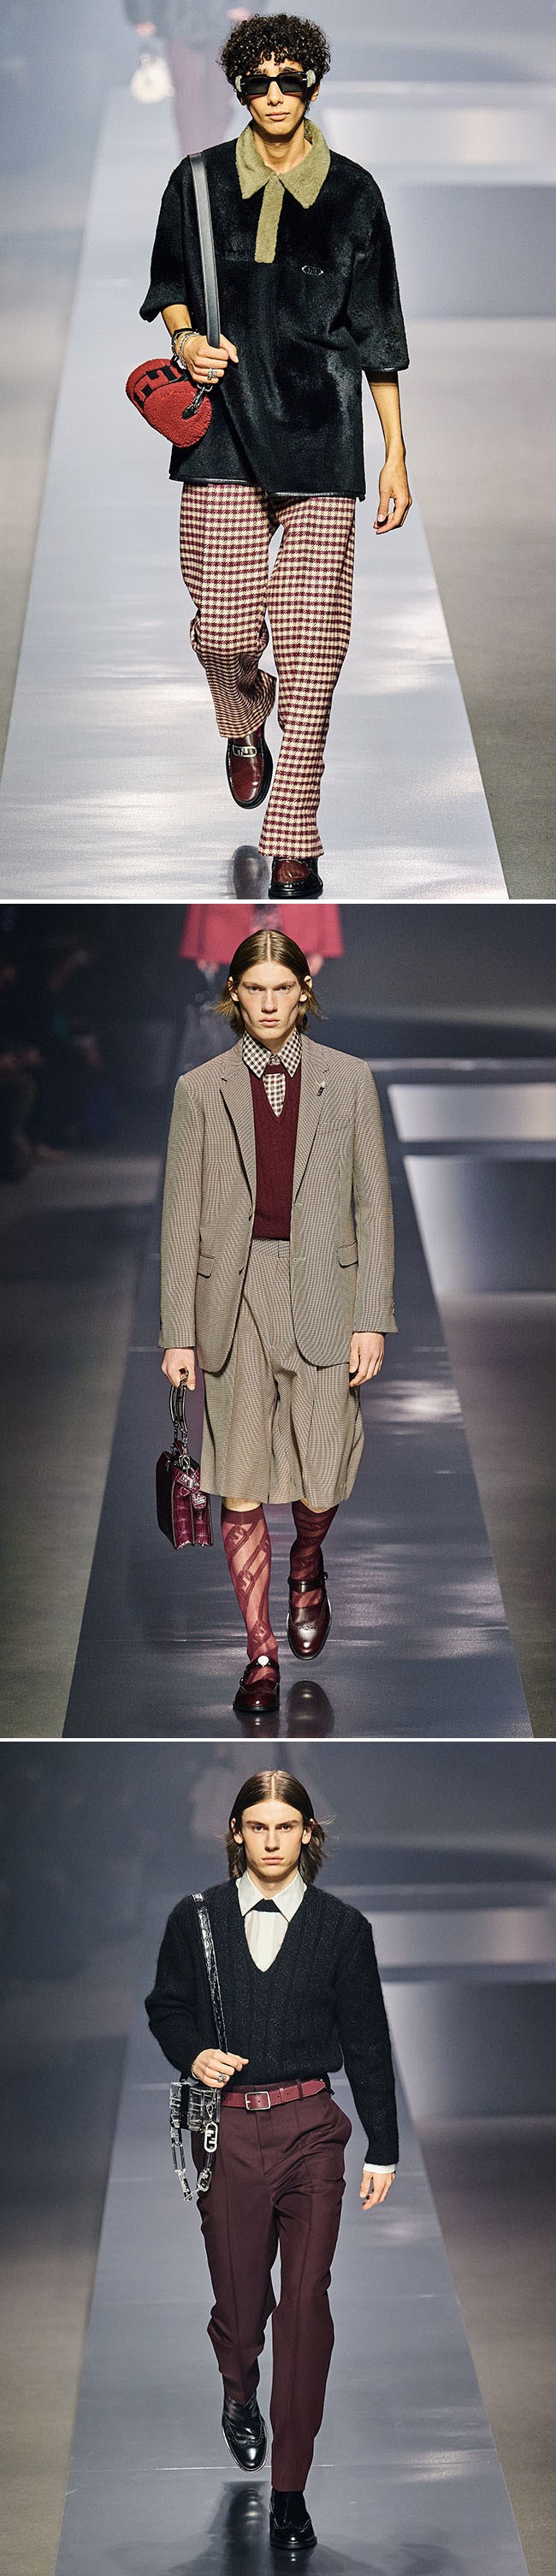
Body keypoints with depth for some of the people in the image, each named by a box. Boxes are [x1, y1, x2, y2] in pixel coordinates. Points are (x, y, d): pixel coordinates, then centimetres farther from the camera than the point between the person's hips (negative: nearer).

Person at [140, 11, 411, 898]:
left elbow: (378, 333, 7)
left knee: (311, 642, -7)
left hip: (322, 437, -1)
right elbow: (167, 286, 19)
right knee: (225, 630, -6)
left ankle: (294, 848, -2)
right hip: (225, 427, 1)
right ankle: (243, 723, 33)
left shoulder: (352, 193, 5)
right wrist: (187, 336, -5)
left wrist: (396, 455, 4)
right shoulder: (199, 183, 6)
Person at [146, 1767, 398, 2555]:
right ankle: (240, 2394, 45)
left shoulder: (342, 1927, 2)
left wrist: (384, 2149, 4)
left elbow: (368, 2042, 5)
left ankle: (290, 2490, 1)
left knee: (306, 2304, -6)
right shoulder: (197, 1919, 4)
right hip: (228, 2129, 1)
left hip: (310, 2130, -1)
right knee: (238, 2294, 8)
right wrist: (194, 2054, -8)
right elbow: (165, 2007, 15)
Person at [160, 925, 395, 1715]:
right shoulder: (201, 1089, 4)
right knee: (239, 1489, 0)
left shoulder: (348, 1080, 4)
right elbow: (182, 1213, 4)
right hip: (234, 1295, 0)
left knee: (321, 1481, 0)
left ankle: (306, 1566, 36)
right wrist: (179, 1331, 0)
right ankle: (261, 1655, 12)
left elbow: (373, 1204, 4)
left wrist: (372, 1318, -2)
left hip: (323, 1293, 0)